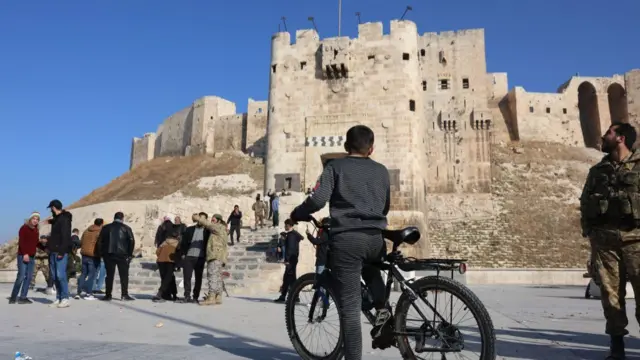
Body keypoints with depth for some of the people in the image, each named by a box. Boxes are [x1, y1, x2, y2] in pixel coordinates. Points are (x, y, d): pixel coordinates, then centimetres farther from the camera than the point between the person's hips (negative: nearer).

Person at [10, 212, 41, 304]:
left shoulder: (36, 231, 14)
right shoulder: (24, 228, -6)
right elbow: (21, 242, -14)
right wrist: (25, 253, -22)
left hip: (32, 256, 7)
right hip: (23, 256, -7)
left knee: (29, 277, 2)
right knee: (21, 276, -10)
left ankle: (23, 297, 6)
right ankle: (13, 297, 1)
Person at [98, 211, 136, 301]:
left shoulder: (106, 227, 8)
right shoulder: (126, 228, 1)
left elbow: (100, 241, 4)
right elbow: (132, 241, -4)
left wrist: (102, 253, 9)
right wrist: (130, 254, 2)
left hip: (109, 254, 2)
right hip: (122, 254, -2)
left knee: (109, 275, 7)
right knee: (124, 275, 2)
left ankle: (108, 295, 7)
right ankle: (125, 295, -1)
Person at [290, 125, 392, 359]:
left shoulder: (335, 166, 6)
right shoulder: (381, 171, 17)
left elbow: (318, 199, -8)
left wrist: (296, 214, 9)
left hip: (346, 239, -4)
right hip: (375, 239, 4)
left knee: (350, 307, 1)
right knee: (370, 267, 38)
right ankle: (382, 309, 16)